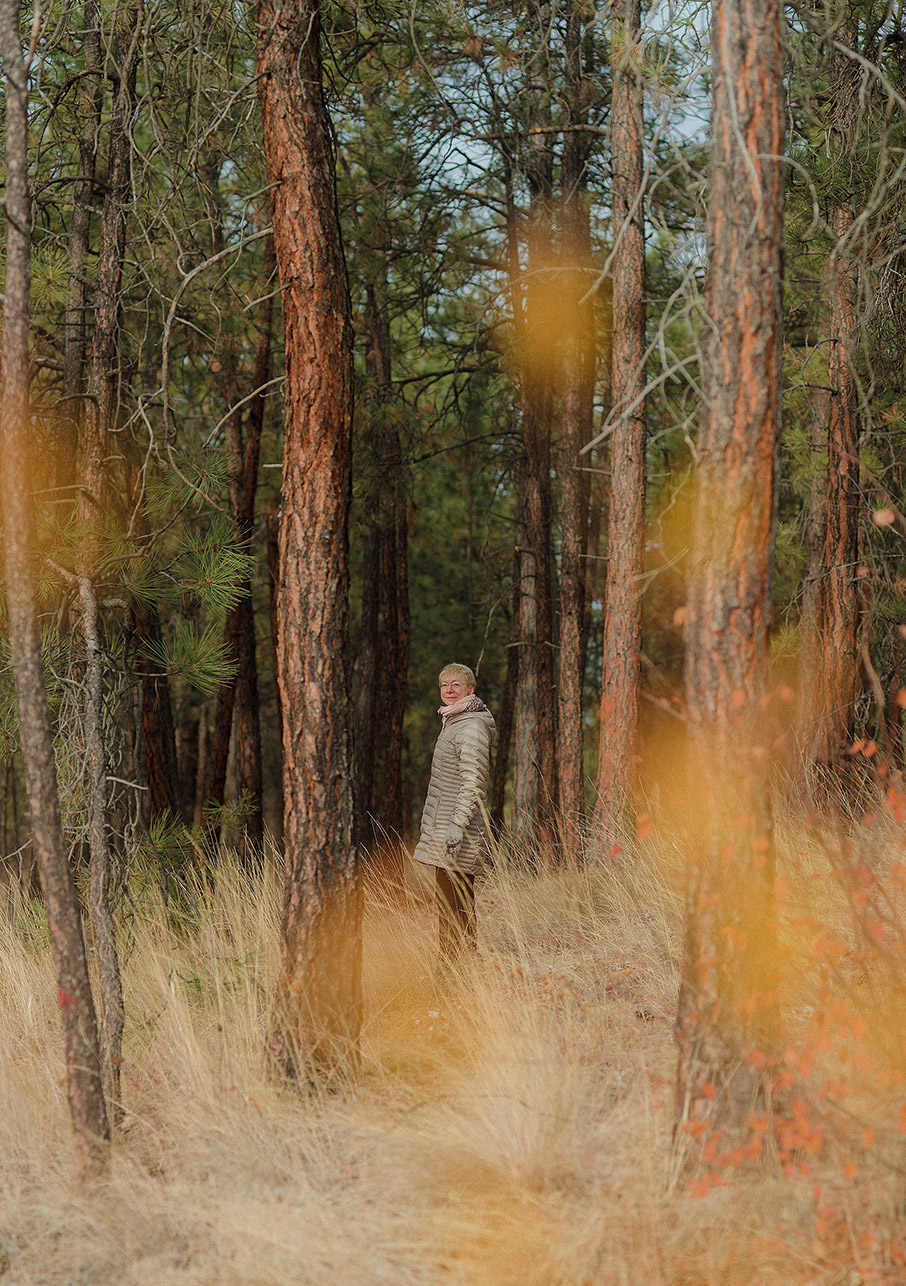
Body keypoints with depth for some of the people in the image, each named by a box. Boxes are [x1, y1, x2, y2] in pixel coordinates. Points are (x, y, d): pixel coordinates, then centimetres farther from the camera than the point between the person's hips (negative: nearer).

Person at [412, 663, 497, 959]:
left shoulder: (472, 727, -12)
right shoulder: (453, 723, 20)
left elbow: (473, 782, -19)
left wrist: (458, 824, -24)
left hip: (457, 836, -10)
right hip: (443, 827, 10)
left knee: (451, 904, -11)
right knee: (459, 905, 11)